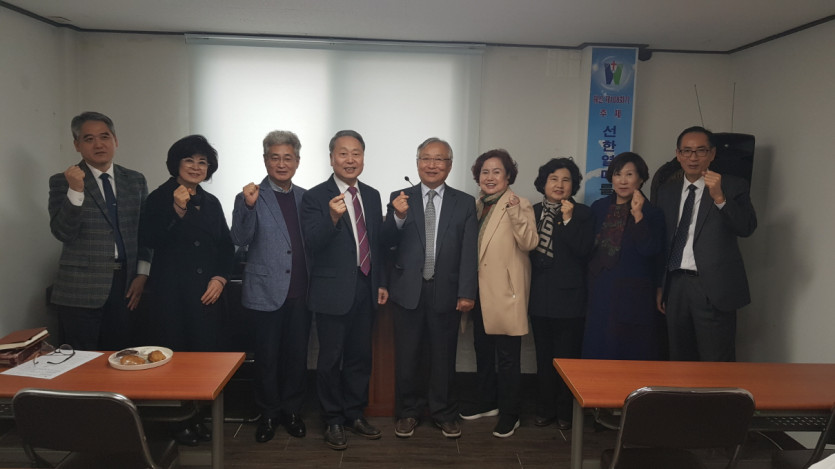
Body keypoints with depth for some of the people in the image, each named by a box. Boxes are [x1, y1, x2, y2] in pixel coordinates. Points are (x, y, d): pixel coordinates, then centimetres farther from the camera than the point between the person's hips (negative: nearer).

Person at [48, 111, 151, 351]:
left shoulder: (135, 180, 10)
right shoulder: (62, 182, 1)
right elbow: (62, 233, -9)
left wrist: (142, 274, 4)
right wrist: (75, 190, -20)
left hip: (126, 287, 3)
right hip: (82, 289, -2)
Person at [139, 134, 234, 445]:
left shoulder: (211, 203, 13)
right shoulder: (160, 198, 0)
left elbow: (226, 246, 15)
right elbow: (148, 240, -11)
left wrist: (220, 277, 1)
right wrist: (177, 210, -20)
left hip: (207, 292, 4)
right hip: (171, 292, -4)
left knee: (205, 353, 1)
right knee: (174, 354, -1)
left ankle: (198, 417, 16)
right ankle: (179, 422, 15)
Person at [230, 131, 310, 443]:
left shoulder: (305, 197, 8)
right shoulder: (251, 197, -2)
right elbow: (240, 239, -12)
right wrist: (249, 206, -27)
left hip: (301, 292, 3)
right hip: (266, 291, -3)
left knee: (297, 355, 10)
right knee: (267, 356, 8)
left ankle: (292, 411, 28)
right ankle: (269, 413, 26)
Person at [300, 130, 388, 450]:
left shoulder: (372, 195, 8)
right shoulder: (315, 197, -9)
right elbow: (312, 245, -17)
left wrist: (381, 282, 11)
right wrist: (332, 217, -33)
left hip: (366, 289, 5)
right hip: (334, 292, -5)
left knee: (360, 357, 15)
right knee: (331, 359, 6)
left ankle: (355, 414, 31)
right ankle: (334, 421, 23)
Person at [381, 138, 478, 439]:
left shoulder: (465, 203, 3)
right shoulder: (400, 198, 3)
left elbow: (469, 252, -3)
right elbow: (388, 242, -5)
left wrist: (467, 293, -11)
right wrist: (398, 217, -25)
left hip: (446, 293, 0)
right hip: (409, 291, 0)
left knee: (444, 357, 12)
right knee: (407, 357, 11)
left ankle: (443, 413, 30)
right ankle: (409, 411, 29)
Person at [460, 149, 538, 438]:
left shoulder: (519, 206, -7)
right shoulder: (476, 206, 11)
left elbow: (529, 243, -22)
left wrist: (515, 212, -31)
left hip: (506, 292, -7)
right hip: (479, 291, 7)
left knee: (507, 357, 0)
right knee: (482, 350, 18)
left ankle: (509, 414, 14)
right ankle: (487, 402, 34)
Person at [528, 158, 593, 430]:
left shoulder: (581, 214, 0)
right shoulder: (533, 212, 9)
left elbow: (583, 250, -13)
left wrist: (568, 220, -17)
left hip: (569, 296, -3)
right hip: (540, 295, 3)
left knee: (567, 356, 3)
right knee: (543, 356, 11)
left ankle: (565, 411, 17)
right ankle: (544, 409, 22)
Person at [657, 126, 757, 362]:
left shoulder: (733, 186, 1)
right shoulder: (666, 191, 12)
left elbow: (747, 228, -13)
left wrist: (719, 198, -25)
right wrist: (660, 286, 12)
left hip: (714, 288, -4)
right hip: (675, 287, 4)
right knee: (679, 363, 13)